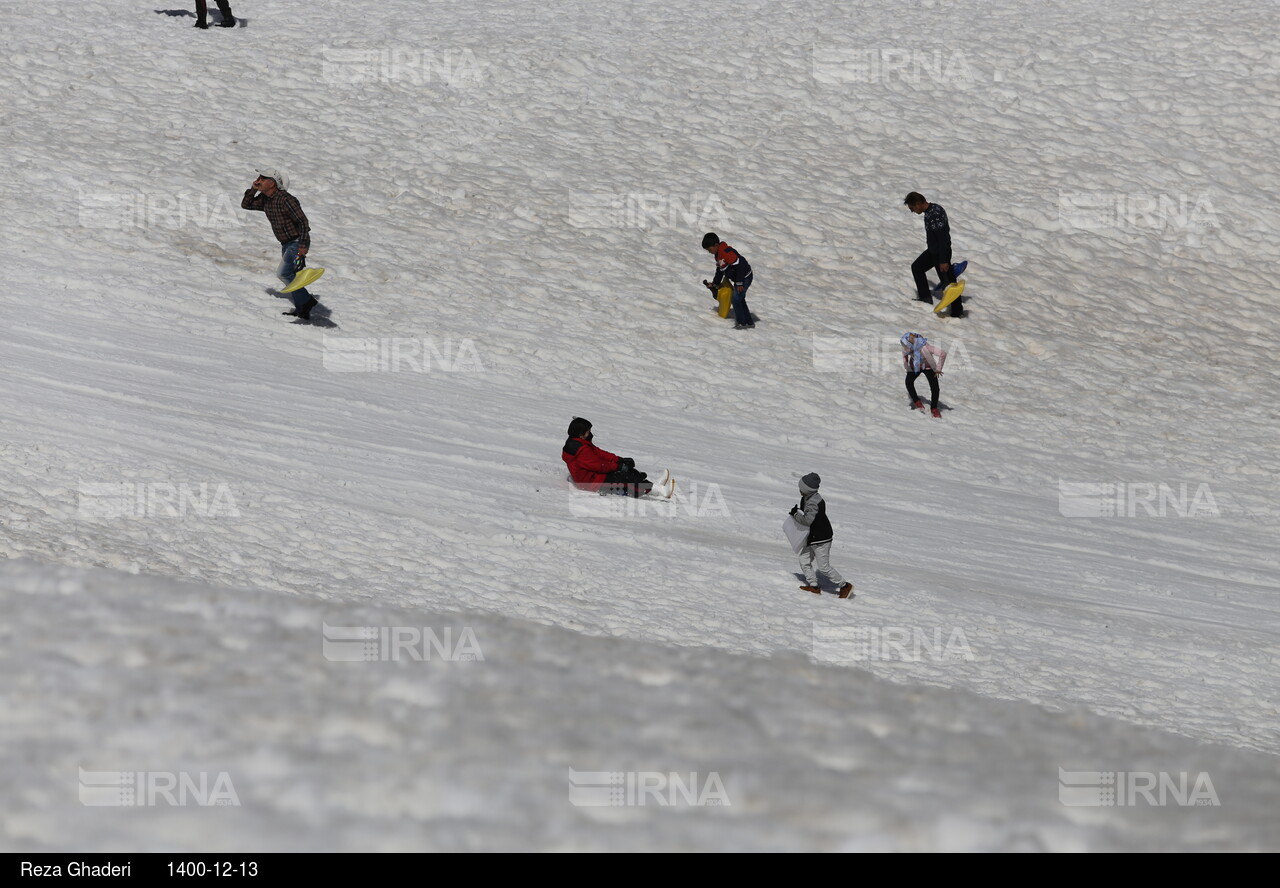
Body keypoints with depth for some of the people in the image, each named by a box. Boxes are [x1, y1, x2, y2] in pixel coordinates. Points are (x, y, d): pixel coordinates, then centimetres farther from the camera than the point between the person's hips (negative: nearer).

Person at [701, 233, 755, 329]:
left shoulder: (727, 252, -26)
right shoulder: (718, 255, 9)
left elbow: (739, 266, -28)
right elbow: (720, 270, 23)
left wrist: (739, 283, -25)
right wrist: (715, 283, 27)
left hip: (745, 277, -11)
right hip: (740, 278, 11)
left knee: (736, 299, -10)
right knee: (740, 300, 17)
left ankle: (741, 323, -1)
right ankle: (749, 322, 25)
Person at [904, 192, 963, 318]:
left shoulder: (935, 214, -28)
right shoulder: (930, 210, 2)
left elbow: (943, 238, -28)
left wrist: (943, 261, -25)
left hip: (941, 253, -11)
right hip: (932, 251, 11)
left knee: (948, 282, -1)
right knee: (916, 267, 24)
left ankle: (958, 311, 10)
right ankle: (926, 298, 34)